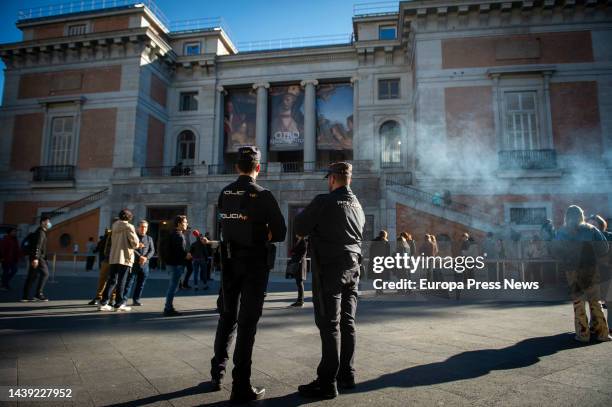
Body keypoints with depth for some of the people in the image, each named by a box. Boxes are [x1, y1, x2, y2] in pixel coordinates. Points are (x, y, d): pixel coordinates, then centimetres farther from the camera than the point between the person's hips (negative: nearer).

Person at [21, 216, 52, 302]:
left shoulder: (42, 232, 21)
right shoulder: (41, 232, -9)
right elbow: (38, 245, -20)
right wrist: (36, 258, -28)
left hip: (36, 257, 10)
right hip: (38, 257, -10)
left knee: (32, 276, 9)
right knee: (45, 273, -8)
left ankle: (25, 296, 12)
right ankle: (39, 294, -9)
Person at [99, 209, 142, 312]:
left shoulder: (114, 227, 12)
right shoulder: (129, 227, -9)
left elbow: (115, 241, 16)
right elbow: (135, 242, -15)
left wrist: (137, 245, 17)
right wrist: (138, 245, 10)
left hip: (113, 257, 6)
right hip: (124, 257, -6)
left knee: (111, 280, 11)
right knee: (121, 281, 1)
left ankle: (103, 303, 10)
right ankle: (119, 304, 6)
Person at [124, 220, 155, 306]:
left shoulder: (149, 238, 15)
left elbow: (152, 251, 6)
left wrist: (146, 257, -12)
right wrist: (139, 257, -17)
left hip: (144, 264, 4)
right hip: (134, 263, -3)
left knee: (141, 284, 6)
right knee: (129, 282, -5)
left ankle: (136, 300, 15)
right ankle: (124, 299, -2)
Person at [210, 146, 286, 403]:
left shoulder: (224, 193, 3)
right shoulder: (263, 195, -12)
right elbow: (280, 233, -11)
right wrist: (262, 235, 5)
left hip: (229, 260, 5)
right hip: (254, 262, -5)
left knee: (227, 316, 20)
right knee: (247, 321, 1)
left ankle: (217, 373, 30)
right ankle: (241, 387, 7)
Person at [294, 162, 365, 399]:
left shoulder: (324, 202, -12)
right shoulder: (357, 205, 12)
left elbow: (300, 228, -10)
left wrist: (305, 215, 11)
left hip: (330, 268, -7)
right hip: (353, 267, 7)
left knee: (329, 324, -4)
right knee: (347, 322, 13)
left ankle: (328, 382, 1)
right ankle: (347, 374, 22)